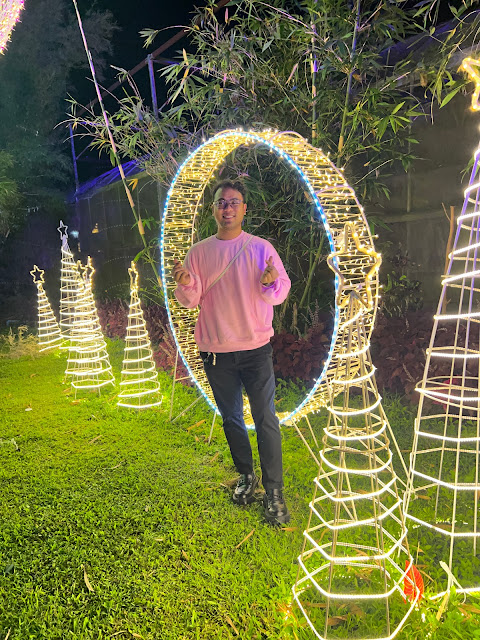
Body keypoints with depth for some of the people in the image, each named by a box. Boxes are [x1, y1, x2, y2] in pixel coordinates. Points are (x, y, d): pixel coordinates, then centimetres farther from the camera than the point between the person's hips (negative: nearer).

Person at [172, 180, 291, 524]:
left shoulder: (261, 247, 0)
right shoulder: (199, 251, 5)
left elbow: (282, 290, -2)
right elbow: (191, 301, 1)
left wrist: (271, 282, -25)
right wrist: (184, 284, -20)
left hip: (256, 348, -2)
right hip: (216, 351, 3)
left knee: (266, 421, -2)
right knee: (231, 419, 16)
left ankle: (274, 491, 12)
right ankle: (246, 476, 35)